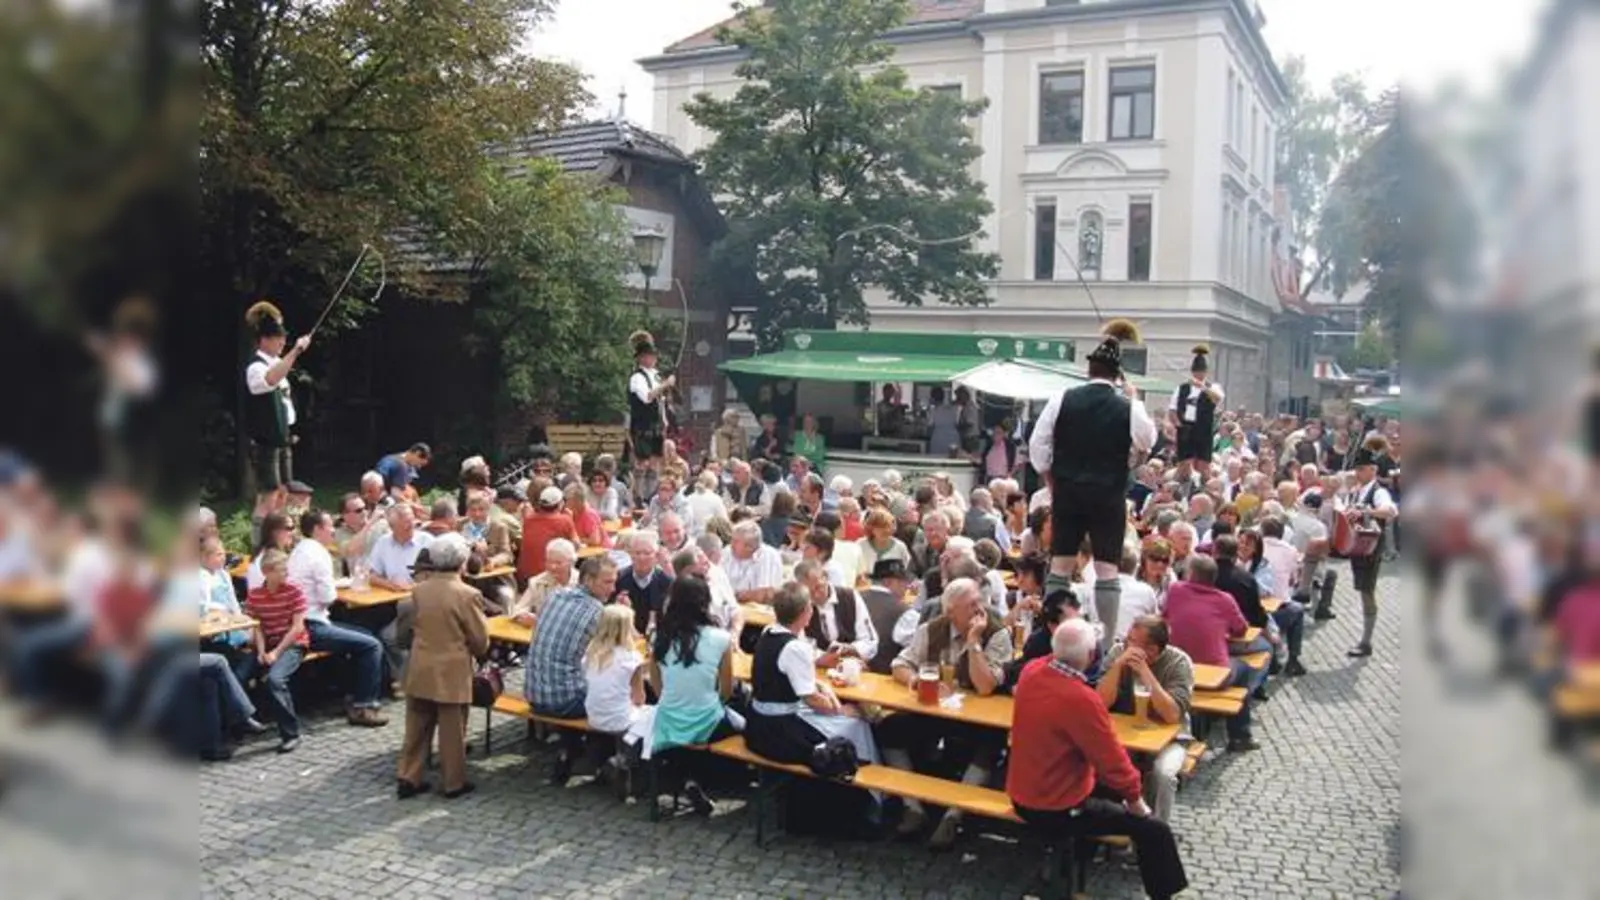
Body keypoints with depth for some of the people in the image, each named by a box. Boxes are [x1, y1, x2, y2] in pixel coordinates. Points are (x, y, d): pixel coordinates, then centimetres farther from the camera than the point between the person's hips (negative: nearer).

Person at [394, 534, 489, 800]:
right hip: (452, 673, -5)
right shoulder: (466, 594, -16)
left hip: (420, 670, 5)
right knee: (452, 730, 6)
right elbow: (480, 639, -10)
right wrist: (480, 656, 10)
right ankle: (453, 783, 15)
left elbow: (412, 627, 11)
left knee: (417, 727, 14)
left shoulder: (419, 590, 0)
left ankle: (408, 778, 20)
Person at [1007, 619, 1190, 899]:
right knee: (1154, 830, 0)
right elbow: (1113, 761, -18)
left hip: (1022, 794, 9)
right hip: (1056, 810, -8)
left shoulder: (1031, 671, -8)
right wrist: (1136, 799, -3)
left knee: (1111, 786, 29)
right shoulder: (1081, 699, -31)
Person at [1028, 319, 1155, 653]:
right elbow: (1147, 441, 11)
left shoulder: (1063, 400, -3)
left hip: (1068, 491, 2)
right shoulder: (1127, 408, -6)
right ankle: (1106, 641, 6)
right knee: (1107, 568, 4)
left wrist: (1051, 478, 11)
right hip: (1108, 496, -1)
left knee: (1060, 564, 8)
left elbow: (1038, 444, -1)